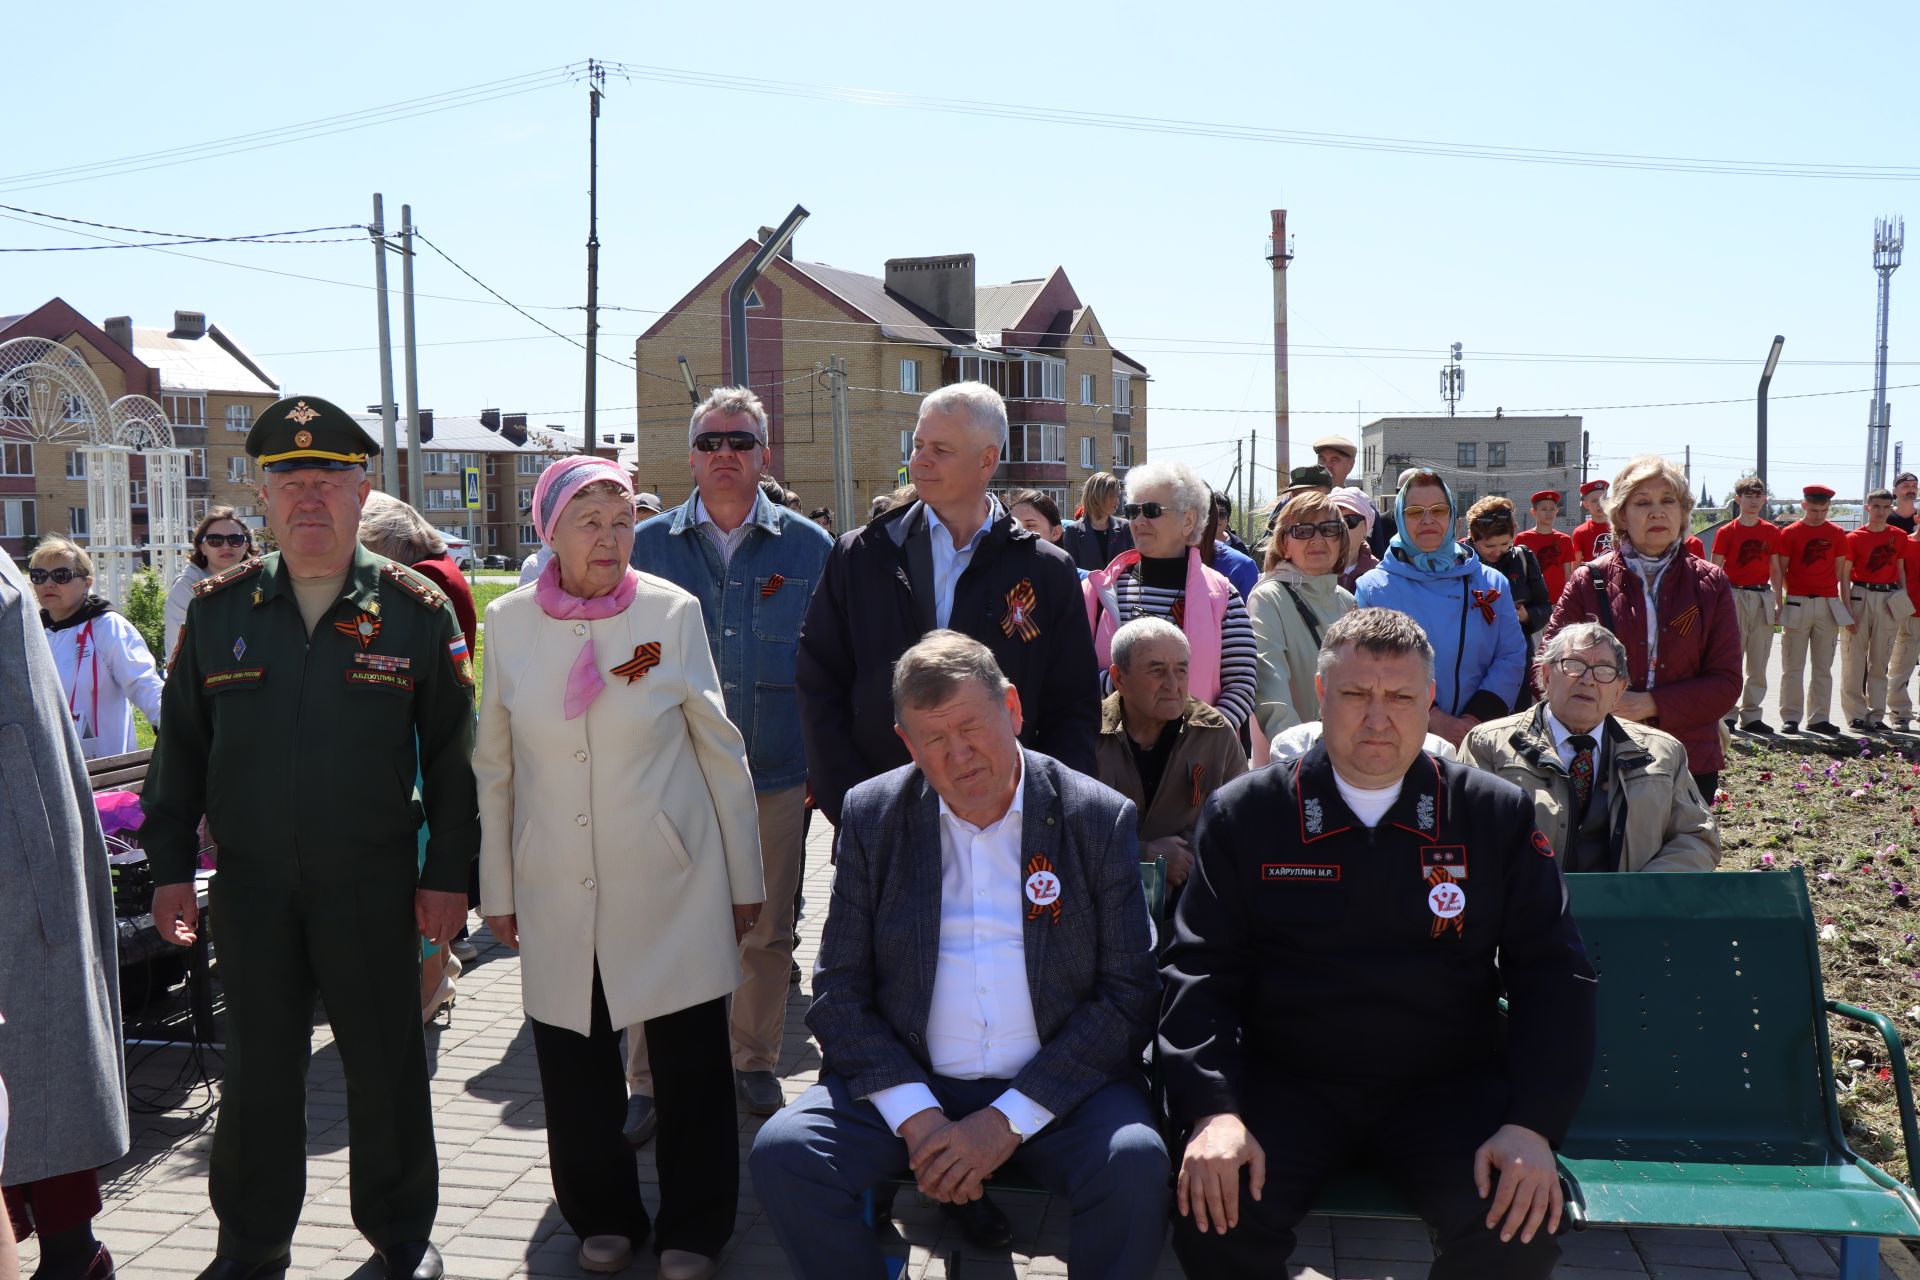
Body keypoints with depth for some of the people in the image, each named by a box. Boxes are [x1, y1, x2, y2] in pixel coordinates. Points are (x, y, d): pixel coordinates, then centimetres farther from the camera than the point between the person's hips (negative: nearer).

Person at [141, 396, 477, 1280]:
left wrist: (447, 873, -3)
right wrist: (171, 866, 6)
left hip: (373, 886, -2)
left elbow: (452, 752, 0)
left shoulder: (416, 610, -2)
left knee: (386, 1065, 10)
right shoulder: (218, 608, 5)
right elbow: (181, 745, 10)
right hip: (249, 885, 2)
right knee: (258, 1070, 13)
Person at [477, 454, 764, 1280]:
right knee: (575, 1065, 10)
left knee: (692, 1064, 4)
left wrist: (744, 878, 3)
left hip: (672, 883, -1)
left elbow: (721, 749, 1)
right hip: (559, 894, 2)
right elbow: (495, 767, 8)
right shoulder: (508, 622, 1)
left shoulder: (672, 611, -4)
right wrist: (497, 889, 9)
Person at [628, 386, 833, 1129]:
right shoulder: (650, 546, 5)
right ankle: (647, 1078, 18)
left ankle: (755, 1062, 29)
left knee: (768, 932, 11)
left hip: (775, 774, 0)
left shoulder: (807, 547, 4)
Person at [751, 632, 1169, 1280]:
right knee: (782, 1152, -21)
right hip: (908, 1081, 2)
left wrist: (1009, 1119, -13)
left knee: (1135, 1164, -30)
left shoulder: (1101, 819, -2)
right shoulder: (871, 816, 4)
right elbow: (838, 991, 2)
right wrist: (915, 1114, -13)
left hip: (1055, 1087, -1)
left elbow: (1129, 995, -5)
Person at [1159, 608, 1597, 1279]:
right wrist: (1213, 1112, -17)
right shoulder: (1244, 814, 3)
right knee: (1214, 1215, -26)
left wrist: (1533, 1125, -11)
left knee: (1522, 1225, -25)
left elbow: (1552, 973, 3)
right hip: (1286, 1085, 0)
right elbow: (1200, 971, -1)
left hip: (1445, 1089, 1)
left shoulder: (1498, 815, 5)